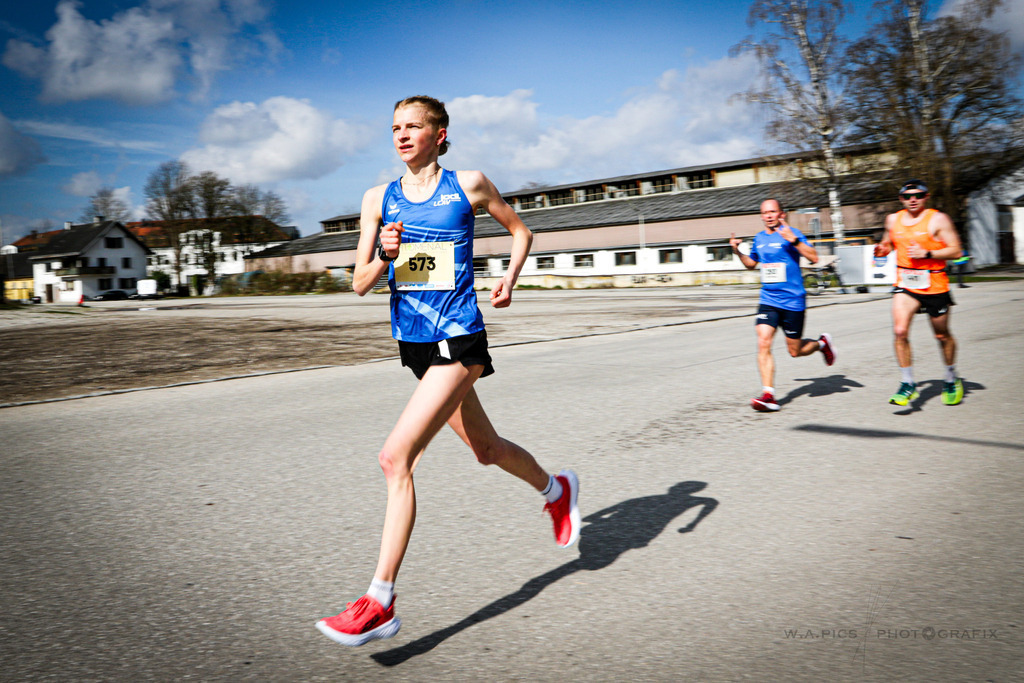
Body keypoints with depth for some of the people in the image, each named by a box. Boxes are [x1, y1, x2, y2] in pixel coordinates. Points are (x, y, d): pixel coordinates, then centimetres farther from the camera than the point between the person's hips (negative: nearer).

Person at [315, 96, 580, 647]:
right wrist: (384, 257, -15)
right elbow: (360, 285, 6)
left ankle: (380, 602, -7)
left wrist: (509, 280, -3)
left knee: (395, 457, -17)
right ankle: (556, 489, 49)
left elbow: (520, 230, 14)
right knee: (485, 448, 19)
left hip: (459, 341, -5)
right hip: (414, 342, 6)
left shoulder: (467, 185, -1)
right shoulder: (379, 199, 7)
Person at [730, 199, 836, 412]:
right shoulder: (759, 238, 10)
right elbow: (752, 263, 28)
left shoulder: (791, 234, -7)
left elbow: (814, 258, -18)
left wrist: (794, 240, -29)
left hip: (792, 300, -4)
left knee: (795, 351, 6)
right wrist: (738, 252, 9)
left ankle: (822, 343, 38)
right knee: (763, 344, -14)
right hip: (768, 300, 4)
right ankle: (768, 395, -12)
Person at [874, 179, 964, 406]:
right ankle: (908, 384, -7)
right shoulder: (893, 220, 6)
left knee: (942, 336, 12)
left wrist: (927, 254, -22)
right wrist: (882, 249, 0)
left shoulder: (938, 219, -6)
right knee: (900, 332, -17)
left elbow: (956, 251, -8)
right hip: (905, 285, 2)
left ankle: (952, 381, 35)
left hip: (934, 286, -2)